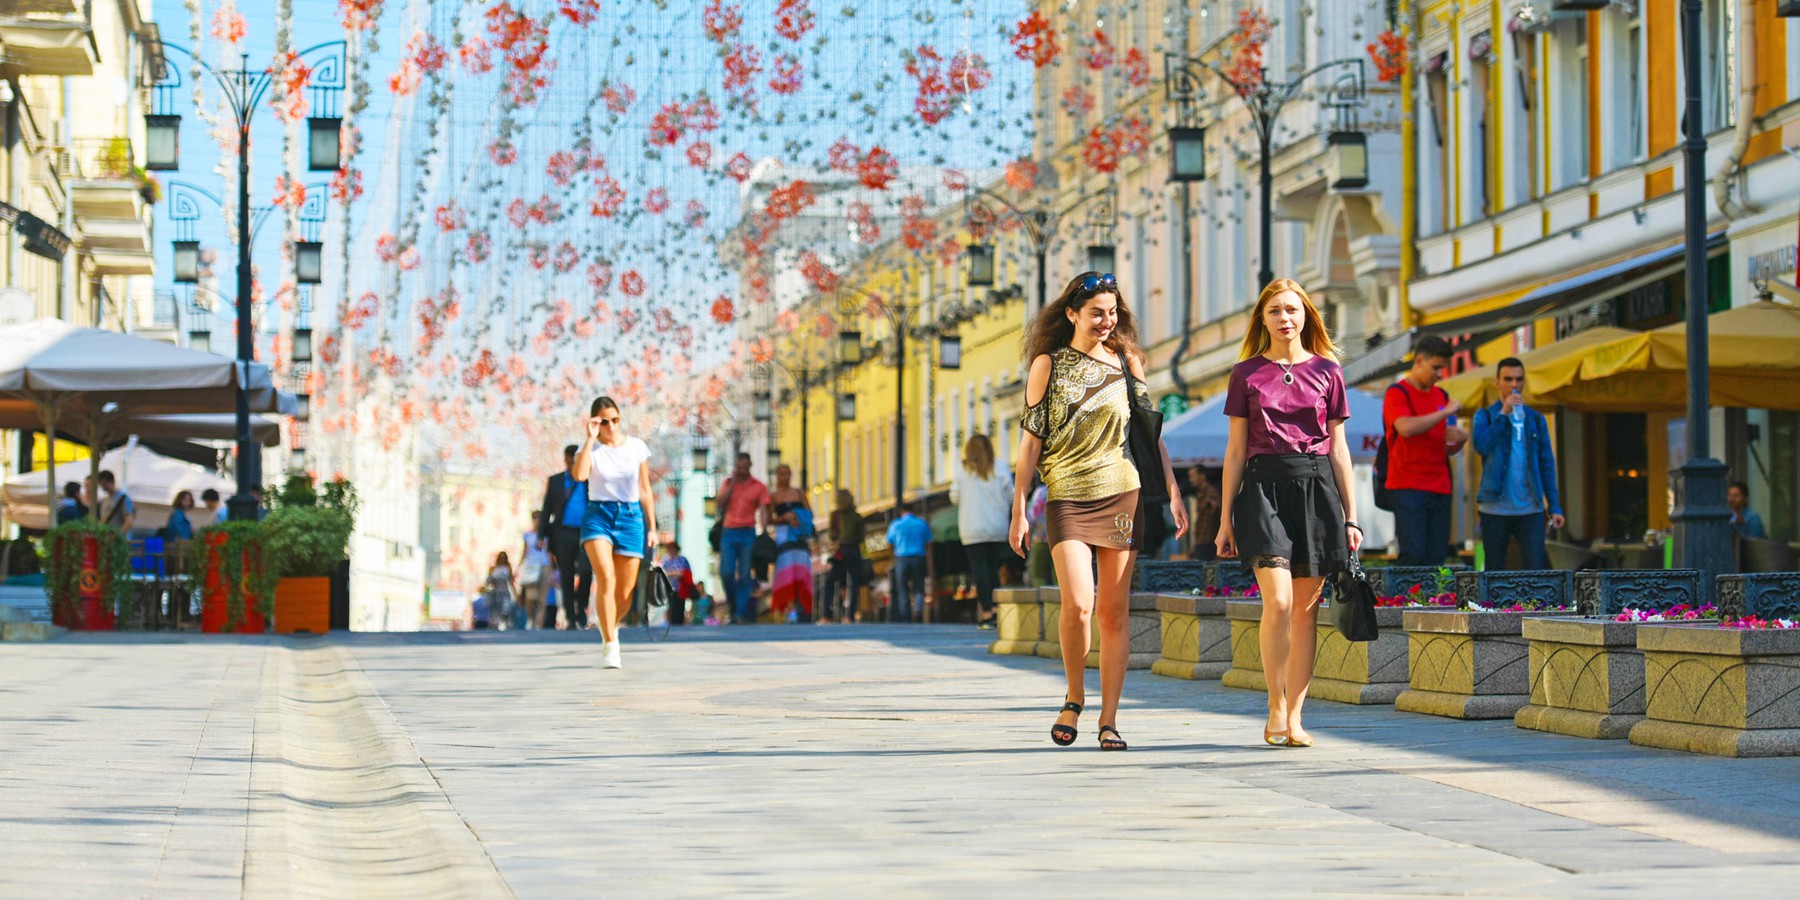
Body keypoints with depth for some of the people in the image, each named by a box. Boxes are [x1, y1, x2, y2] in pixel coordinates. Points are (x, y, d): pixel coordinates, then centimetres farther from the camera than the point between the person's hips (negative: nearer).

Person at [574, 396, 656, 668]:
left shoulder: (637, 447, 5)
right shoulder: (591, 448, 0)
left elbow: (645, 490, 11)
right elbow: (580, 474, -22)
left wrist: (652, 528, 9)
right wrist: (591, 439, -19)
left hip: (631, 516, 2)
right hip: (598, 515, -2)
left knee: (625, 593, 1)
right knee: (606, 577, -24)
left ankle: (610, 628, 33)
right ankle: (610, 646, -19)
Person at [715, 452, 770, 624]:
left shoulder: (759, 487, 5)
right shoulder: (728, 483, 12)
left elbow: (763, 512, -1)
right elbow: (721, 502, -3)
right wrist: (733, 482, -3)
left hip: (747, 533, -2)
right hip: (729, 532, 2)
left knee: (745, 576, -4)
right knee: (726, 573, -5)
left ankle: (742, 615, -2)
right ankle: (734, 608, 14)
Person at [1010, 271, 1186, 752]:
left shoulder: (1127, 361, 10)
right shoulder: (1049, 364, 4)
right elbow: (1031, 440, 3)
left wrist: (1172, 491, 7)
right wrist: (1019, 510, -1)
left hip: (1122, 495, 2)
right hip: (1068, 497, -2)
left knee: (1114, 611, 0)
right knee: (1078, 603, -17)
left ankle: (1109, 720, 5)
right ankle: (1074, 696, 7)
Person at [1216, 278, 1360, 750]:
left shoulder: (1326, 370, 9)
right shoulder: (1247, 374, 7)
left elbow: (1338, 447, 10)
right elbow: (1236, 449, 9)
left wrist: (1350, 516, 6)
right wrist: (1226, 518, 5)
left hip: (1316, 486, 1)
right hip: (1264, 486, -1)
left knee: (1306, 609, 1)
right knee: (1278, 600, -16)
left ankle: (1295, 716, 5)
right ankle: (1276, 704, -1)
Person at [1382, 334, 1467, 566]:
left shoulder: (1441, 396, 17)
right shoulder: (1398, 393, -3)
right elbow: (1406, 427, -24)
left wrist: (1461, 438, 1)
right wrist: (1446, 412, -15)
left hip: (1439, 488, 6)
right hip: (1408, 487, -6)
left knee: (1435, 559, 0)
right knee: (1414, 554, -17)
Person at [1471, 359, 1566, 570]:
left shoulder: (1536, 420, 11)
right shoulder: (1485, 416, 5)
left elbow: (1547, 466, 10)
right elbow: (1481, 445, -15)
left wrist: (1554, 507, 3)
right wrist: (1504, 414, -16)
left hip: (1530, 509, 1)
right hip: (1495, 508, -1)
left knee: (1536, 569, -8)